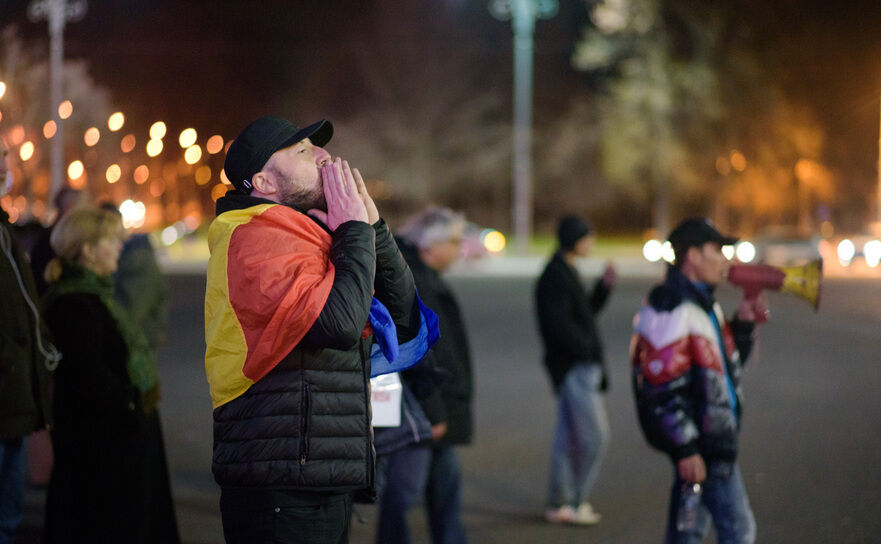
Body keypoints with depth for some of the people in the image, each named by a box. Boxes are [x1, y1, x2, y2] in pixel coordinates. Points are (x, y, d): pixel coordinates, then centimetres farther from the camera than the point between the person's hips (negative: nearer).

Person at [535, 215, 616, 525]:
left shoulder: (566, 273, 15)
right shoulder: (556, 277, -17)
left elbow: (586, 312, 20)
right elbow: (559, 325, -23)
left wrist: (603, 287, 6)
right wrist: (588, 350, -14)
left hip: (581, 367, 10)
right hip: (574, 368, -10)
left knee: (568, 438, 14)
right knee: (594, 437, -7)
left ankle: (559, 504, 20)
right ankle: (574, 502, 1)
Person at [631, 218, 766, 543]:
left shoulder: (704, 305, 16)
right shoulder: (671, 310, -17)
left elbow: (725, 364, 25)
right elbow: (663, 387, -22)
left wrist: (742, 325, 9)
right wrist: (685, 449, -24)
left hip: (715, 434, 10)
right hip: (702, 442, -10)